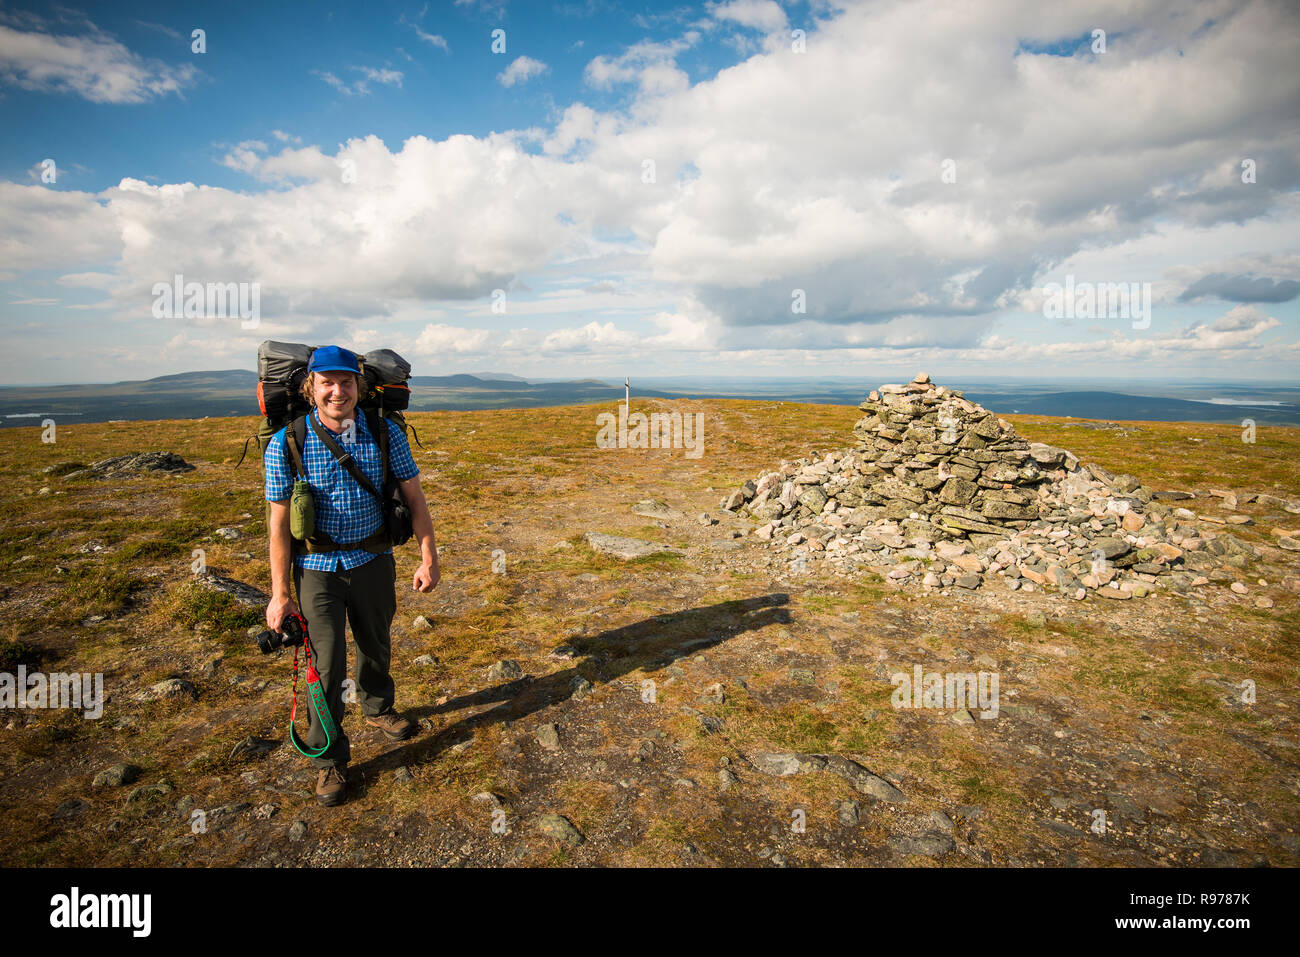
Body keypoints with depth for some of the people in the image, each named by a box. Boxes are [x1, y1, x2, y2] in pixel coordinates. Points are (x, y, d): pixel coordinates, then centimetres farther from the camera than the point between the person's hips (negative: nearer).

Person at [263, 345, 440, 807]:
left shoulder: (385, 433, -8)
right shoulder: (286, 444, -13)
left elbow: (414, 497, -2)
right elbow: (279, 523, -8)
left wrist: (429, 558, -5)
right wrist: (280, 593, -7)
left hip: (374, 562, 3)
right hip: (318, 569, -2)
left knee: (376, 646, 22)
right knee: (327, 665, 0)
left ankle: (377, 708, 51)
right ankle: (329, 760, 21)